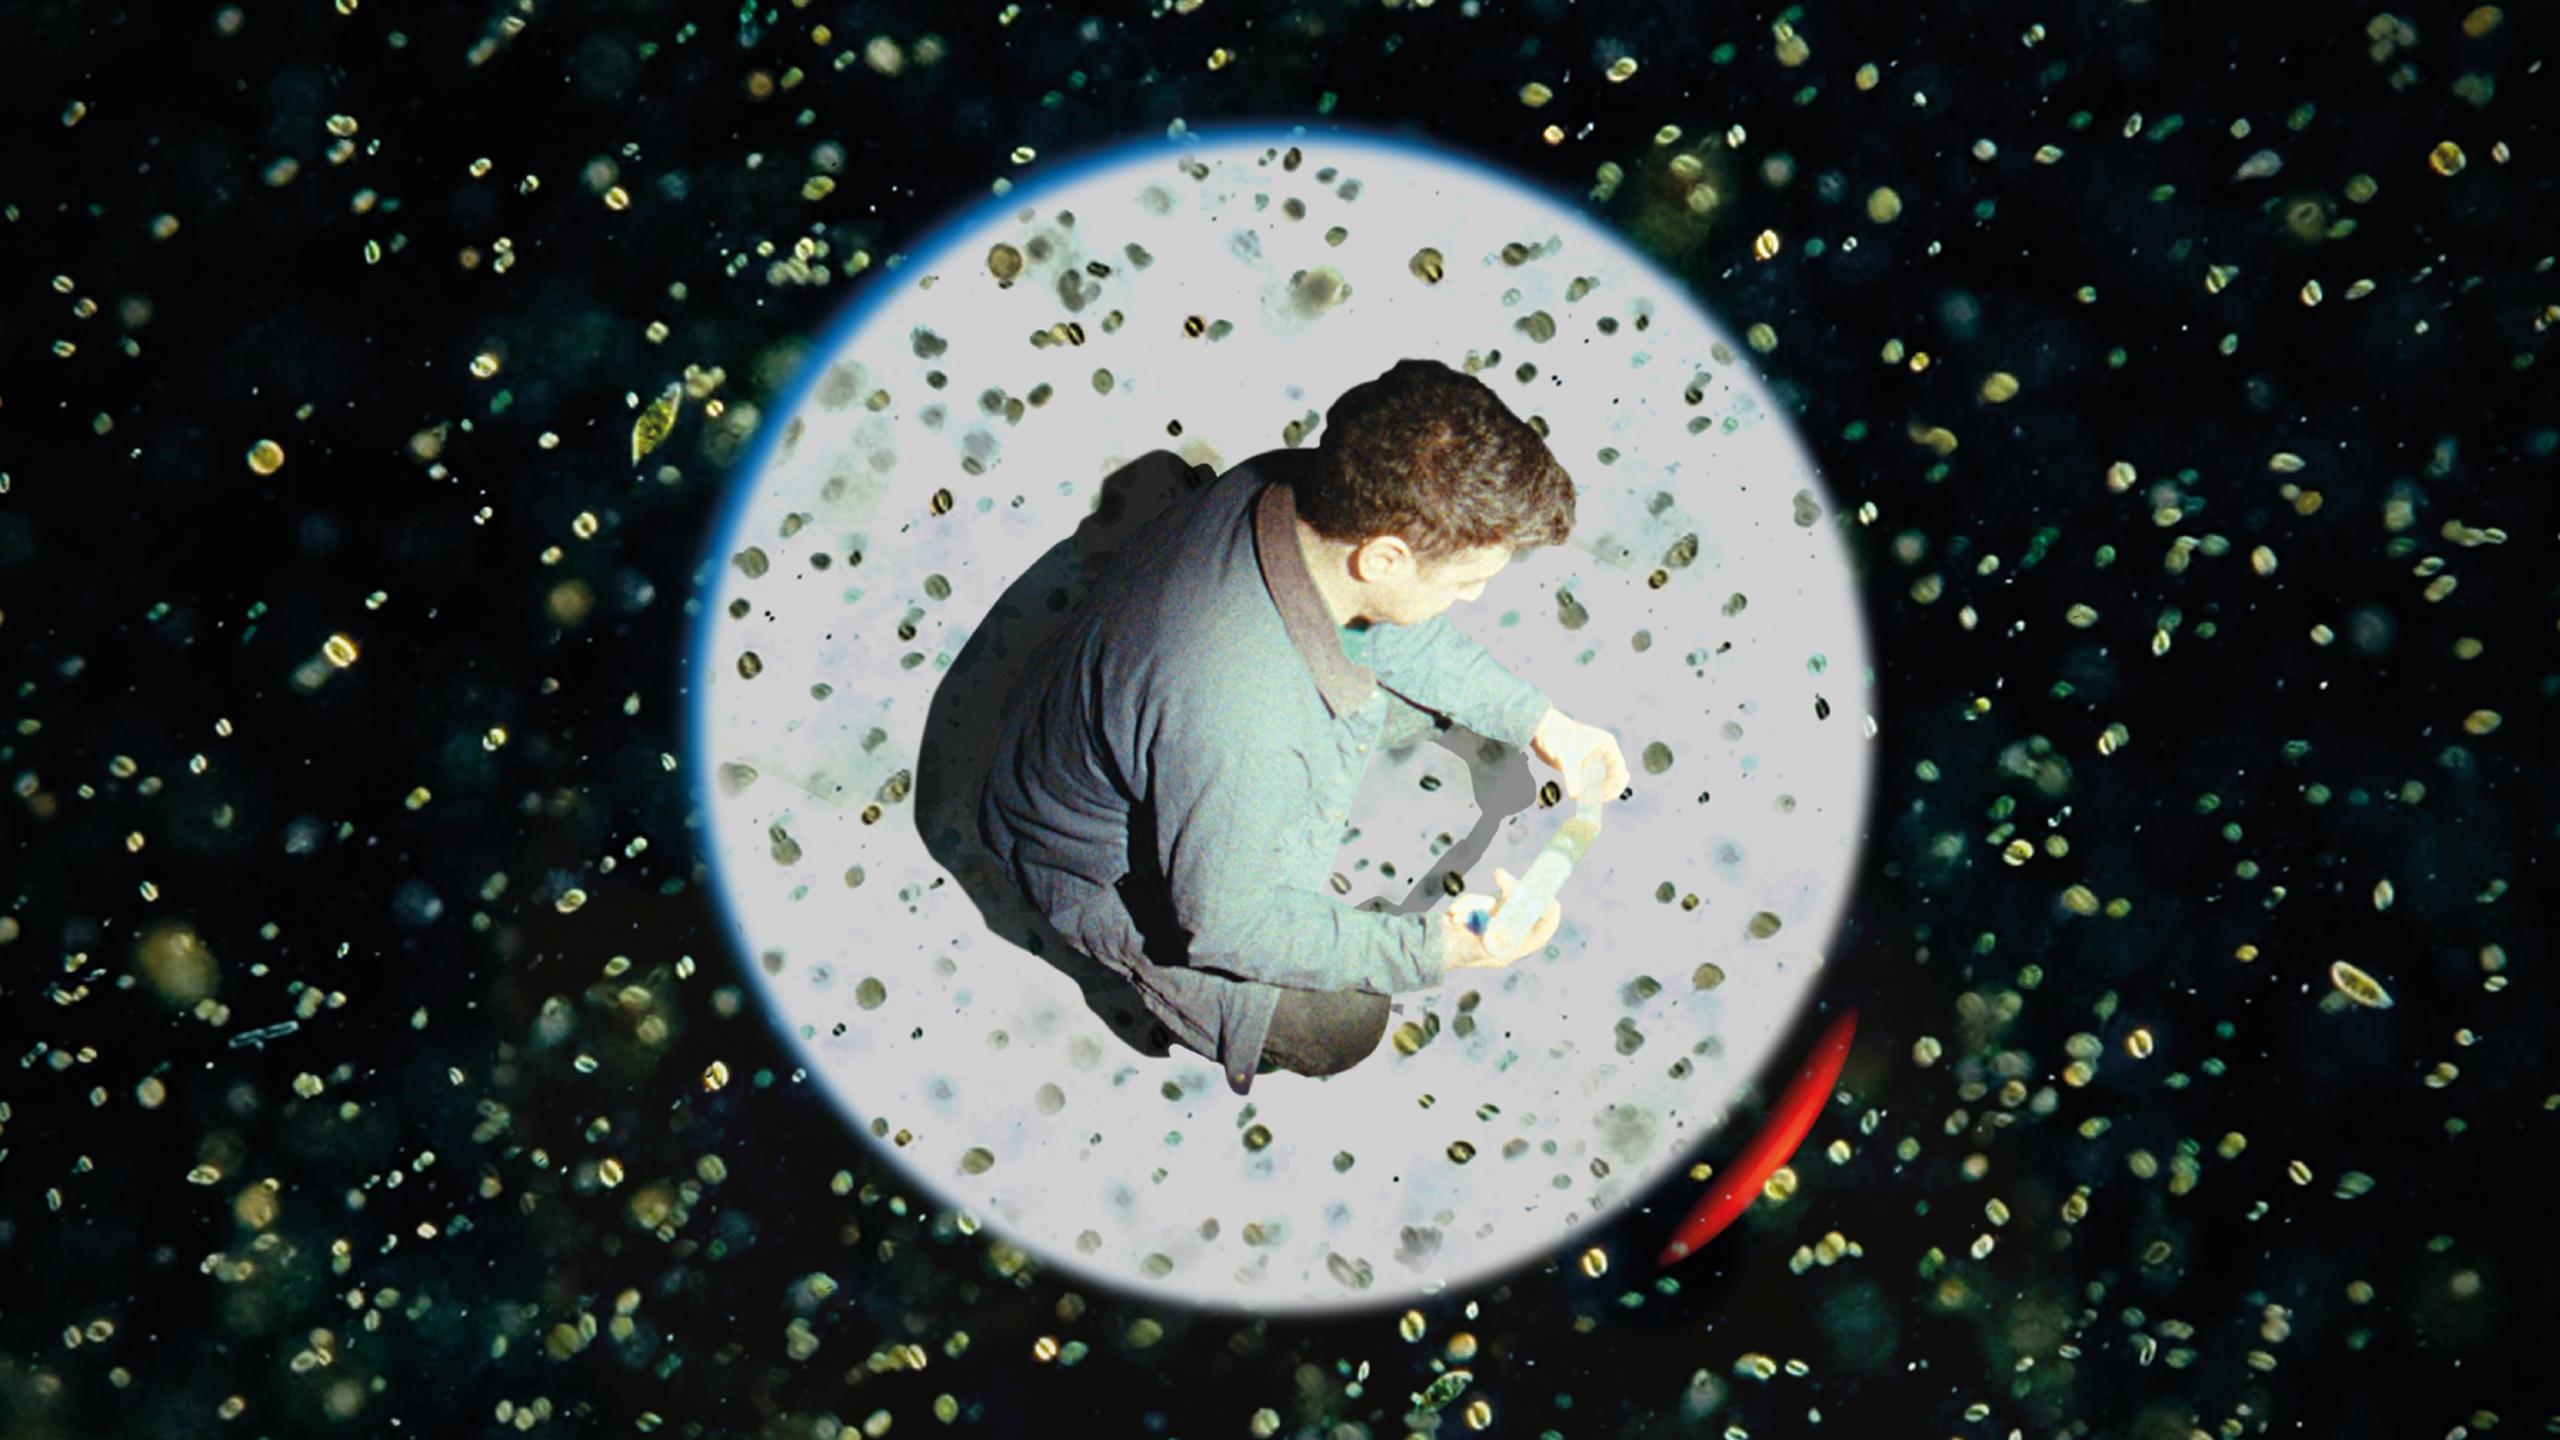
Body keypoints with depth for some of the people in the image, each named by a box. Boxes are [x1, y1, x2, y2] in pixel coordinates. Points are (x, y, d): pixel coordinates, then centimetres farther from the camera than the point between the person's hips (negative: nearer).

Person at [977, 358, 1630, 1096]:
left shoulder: (1298, 485, -24)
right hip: (1113, 868, -7)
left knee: (1420, 694, 8)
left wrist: (1535, 718, -4)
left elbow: (1398, 630, 0)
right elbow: (1227, 924, -27)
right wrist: (1436, 949, -25)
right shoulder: (1239, 727, -46)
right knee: (1336, 1028, -1)